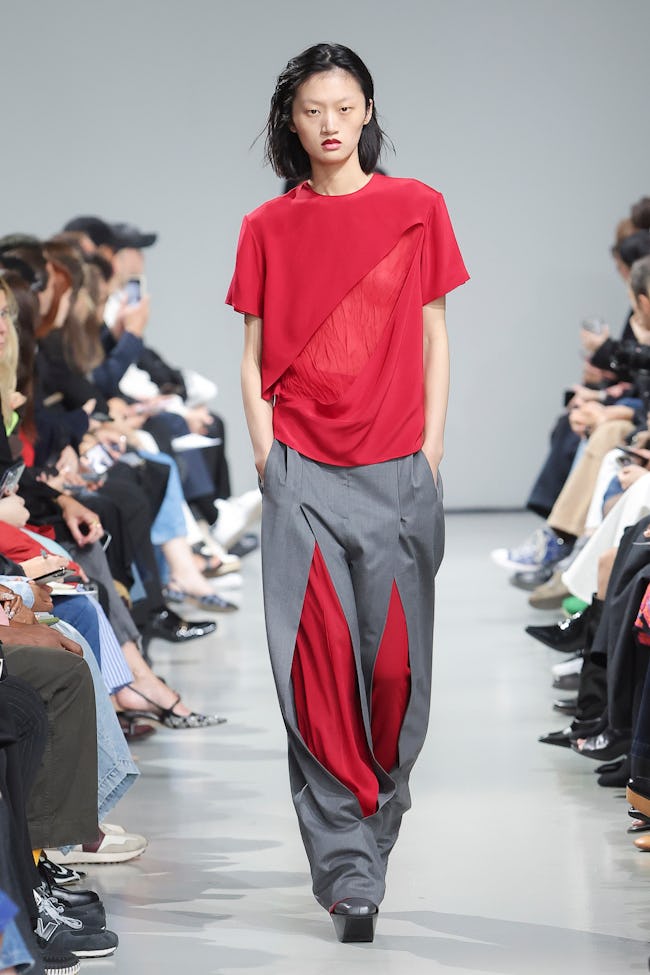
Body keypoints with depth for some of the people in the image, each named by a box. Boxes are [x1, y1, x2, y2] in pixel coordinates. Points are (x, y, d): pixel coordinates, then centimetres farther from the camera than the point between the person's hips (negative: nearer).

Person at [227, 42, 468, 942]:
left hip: (396, 471, 0)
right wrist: (266, 455, 1)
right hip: (302, 470, 0)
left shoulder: (416, 209, 7)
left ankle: (372, 827, 19)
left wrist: (431, 451, 2)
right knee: (316, 662, -8)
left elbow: (433, 340, 8)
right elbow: (254, 354, 11)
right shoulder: (269, 227, 9)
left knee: (394, 663, -1)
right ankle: (348, 874, -6)